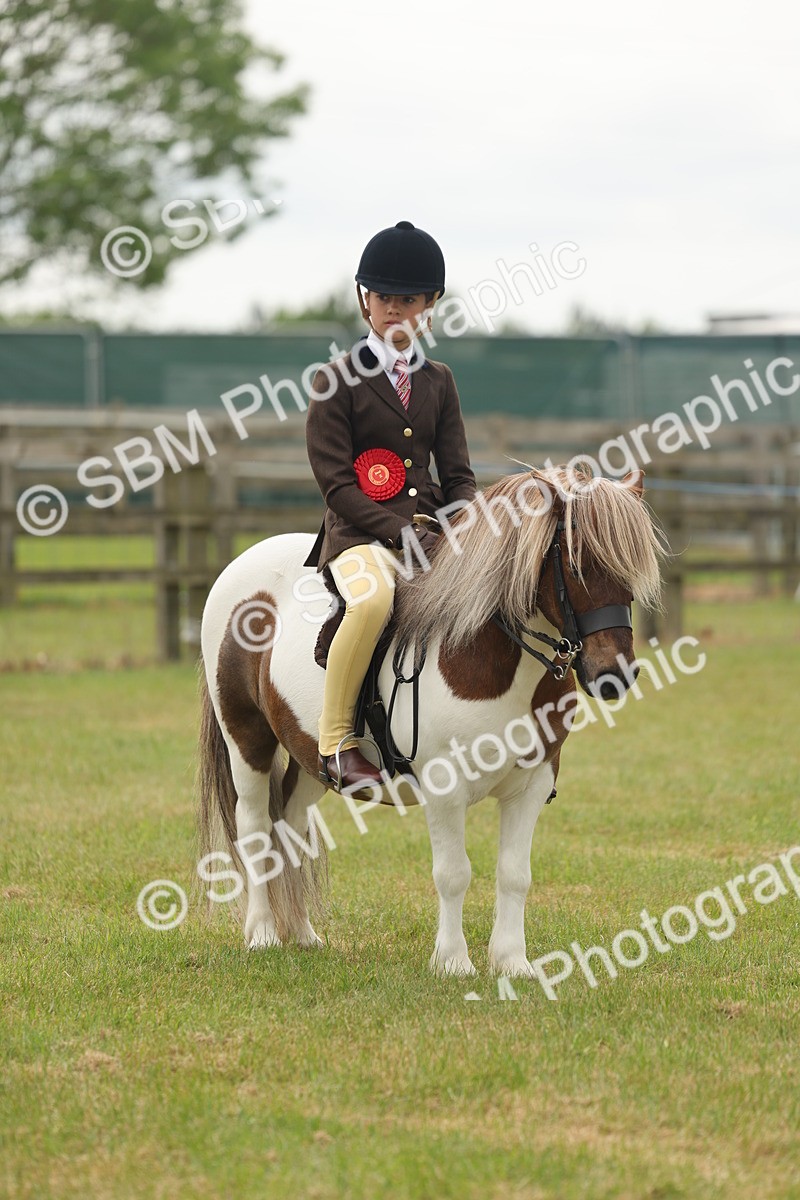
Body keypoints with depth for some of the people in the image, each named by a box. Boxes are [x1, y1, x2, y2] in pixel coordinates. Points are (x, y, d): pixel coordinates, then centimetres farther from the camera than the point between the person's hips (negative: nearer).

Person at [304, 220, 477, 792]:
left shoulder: (438, 381, 16)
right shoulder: (336, 382, 1)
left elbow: (459, 475, 14)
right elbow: (337, 485, -6)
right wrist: (404, 534, -17)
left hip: (433, 527, 5)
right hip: (361, 535, -5)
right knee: (375, 597, -38)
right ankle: (336, 740, -26)